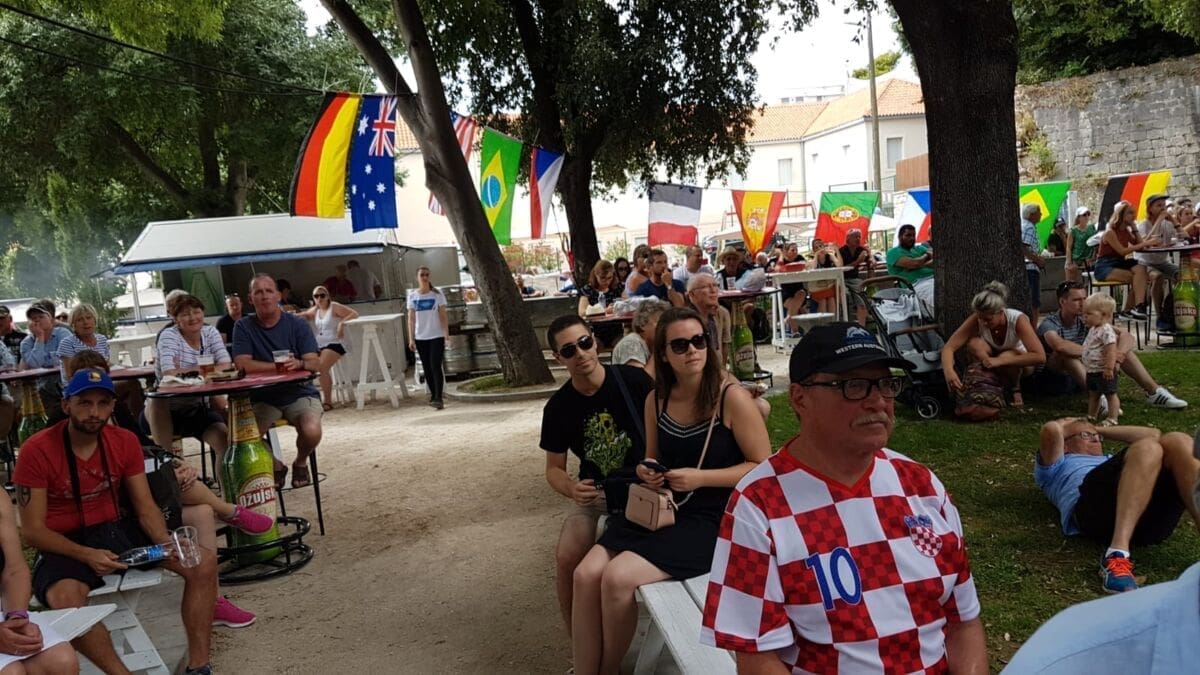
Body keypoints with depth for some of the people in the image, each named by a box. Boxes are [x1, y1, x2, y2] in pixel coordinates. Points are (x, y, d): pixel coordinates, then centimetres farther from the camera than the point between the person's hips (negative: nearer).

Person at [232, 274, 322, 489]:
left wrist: (298, 363, -34)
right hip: (262, 397, 1)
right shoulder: (243, 327, 1)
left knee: (312, 431, -30)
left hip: (299, 394, -1)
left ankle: (300, 463, 8)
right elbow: (242, 364, -12)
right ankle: (275, 466, 8)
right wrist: (279, 365, -20)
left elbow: (315, 363, -11)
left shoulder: (298, 324, -1)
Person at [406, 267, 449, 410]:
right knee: (427, 368, 9)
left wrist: (447, 335, -9)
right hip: (420, 338, 3)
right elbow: (411, 318, 6)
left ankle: (438, 398, -13)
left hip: (436, 336, -3)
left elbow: (443, 316, -1)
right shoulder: (412, 295, 4)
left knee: (435, 366, -11)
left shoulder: (437, 293, -2)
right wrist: (411, 339, 1)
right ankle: (433, 394, 21)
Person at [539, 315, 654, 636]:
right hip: (595, 493, 3)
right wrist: (571, 488, -15)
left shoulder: (633, 379, -9)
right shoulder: (559, 407, 0)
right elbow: (554, 468, 8)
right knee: (566, 557, -22)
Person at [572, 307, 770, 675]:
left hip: (712, 518, -6)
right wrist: (647, 472, -2)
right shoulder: (655, 400, 5)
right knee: (587, 574, -14)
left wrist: (700, 478, -18)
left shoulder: (732, 397, -13)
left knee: (618, 578, -22)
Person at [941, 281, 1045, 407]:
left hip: (1018, 362, -2)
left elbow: (1040, 357, -38)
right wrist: (949, 371, -50)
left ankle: (1015, 389, -5)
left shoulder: (1018, 320, -31)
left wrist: (1000, 361, -45)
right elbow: (949, 348, -29)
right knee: (974, 344, -30)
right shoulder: (976, 320, -26)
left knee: (1006, 357, -37)